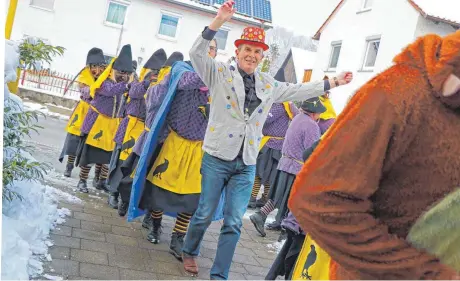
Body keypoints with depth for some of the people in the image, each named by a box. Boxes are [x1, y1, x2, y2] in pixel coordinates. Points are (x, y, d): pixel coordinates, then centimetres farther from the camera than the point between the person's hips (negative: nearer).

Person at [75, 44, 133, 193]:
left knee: (108, 155, 9)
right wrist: (127, 86, -55)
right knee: (89, 153, 2)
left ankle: (102, 182, 24)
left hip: (113, 124, 5)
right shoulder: (105, 83, -16)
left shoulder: (123, 86, 3)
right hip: (98, 121, -5)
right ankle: (82, 181, 17)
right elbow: (111, 90, -39)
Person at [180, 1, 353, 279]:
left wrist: (334, 82, 20)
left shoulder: (269, 84, 12)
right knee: (205, 214, 7)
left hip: (246, 165, 4)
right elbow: (197, 54, -15)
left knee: (234, 223, 3)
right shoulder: (220, 73, -2)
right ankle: (190, 252, 35)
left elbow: (299, 90, 21)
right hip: (217, 158, -3)